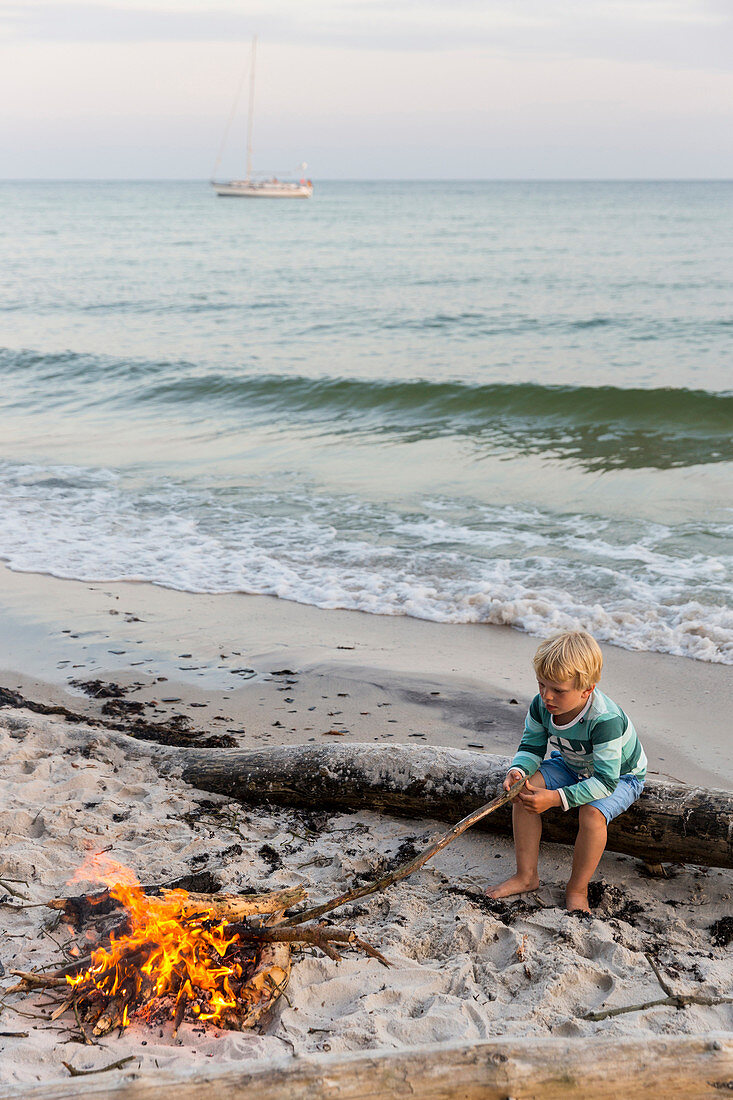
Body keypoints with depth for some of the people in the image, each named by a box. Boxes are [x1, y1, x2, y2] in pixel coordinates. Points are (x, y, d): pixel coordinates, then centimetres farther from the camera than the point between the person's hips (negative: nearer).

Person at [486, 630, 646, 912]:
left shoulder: (605, 720, -40)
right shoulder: (541, 705, -21)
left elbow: (605, 781, -38)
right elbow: (532, 747, -7)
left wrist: (556, 799, -45)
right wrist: (518, 770, -31)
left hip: (620, 776, -6)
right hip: (572, 765, 6)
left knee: (592, 813, -35)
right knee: (526, 788, -18)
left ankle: (577, 889, -12)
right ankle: (526, 876, -8)